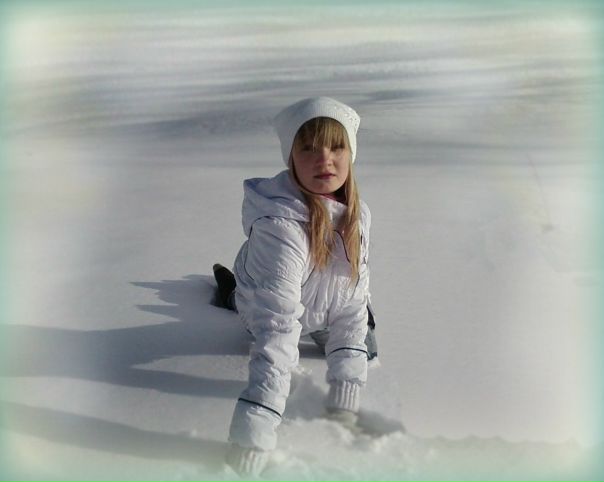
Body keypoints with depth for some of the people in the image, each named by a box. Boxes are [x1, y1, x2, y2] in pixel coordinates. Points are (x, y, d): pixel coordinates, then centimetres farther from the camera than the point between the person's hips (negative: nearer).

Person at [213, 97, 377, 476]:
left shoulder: (356, 213, -26)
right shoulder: (280, 224, -46)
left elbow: (352, 300, -21)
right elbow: (277, 322, -54)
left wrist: (345, 390, -28)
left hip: (322, 306, 4)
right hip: (271, 301, -4)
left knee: (365, 349, 24)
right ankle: (232, 290, 41)